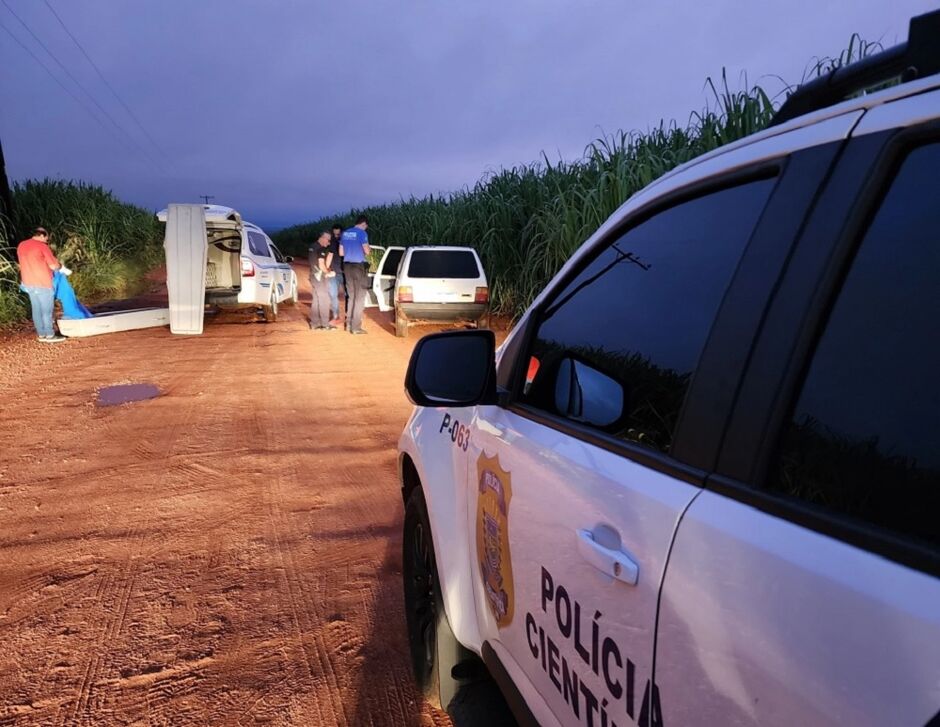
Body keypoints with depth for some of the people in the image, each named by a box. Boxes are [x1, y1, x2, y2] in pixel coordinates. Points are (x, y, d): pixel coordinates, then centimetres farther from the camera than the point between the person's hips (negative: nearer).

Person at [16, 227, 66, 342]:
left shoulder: (21, 246, 11)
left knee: (36, 309, 11)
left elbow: (30, 263, 21)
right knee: (47, 310, 0)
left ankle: (41, 334, 16)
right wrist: (60, 265, 8)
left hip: (28, 283, 7)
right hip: (43, 284, -7)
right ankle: (50, 335, 4)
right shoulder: (42, 246, -12)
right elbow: (54, 266, -12)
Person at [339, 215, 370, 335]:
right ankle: (356, 327, -2)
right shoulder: (361, 233, -10)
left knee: (351, 296, 16)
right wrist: (368, 249, 9)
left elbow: (341, 253, 15)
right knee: (359, 297, -1)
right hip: (359, 266, -7)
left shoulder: (345, 233, 11)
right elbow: (367, 251, -13)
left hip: (347, 266, 7)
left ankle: (349, 324, 18)